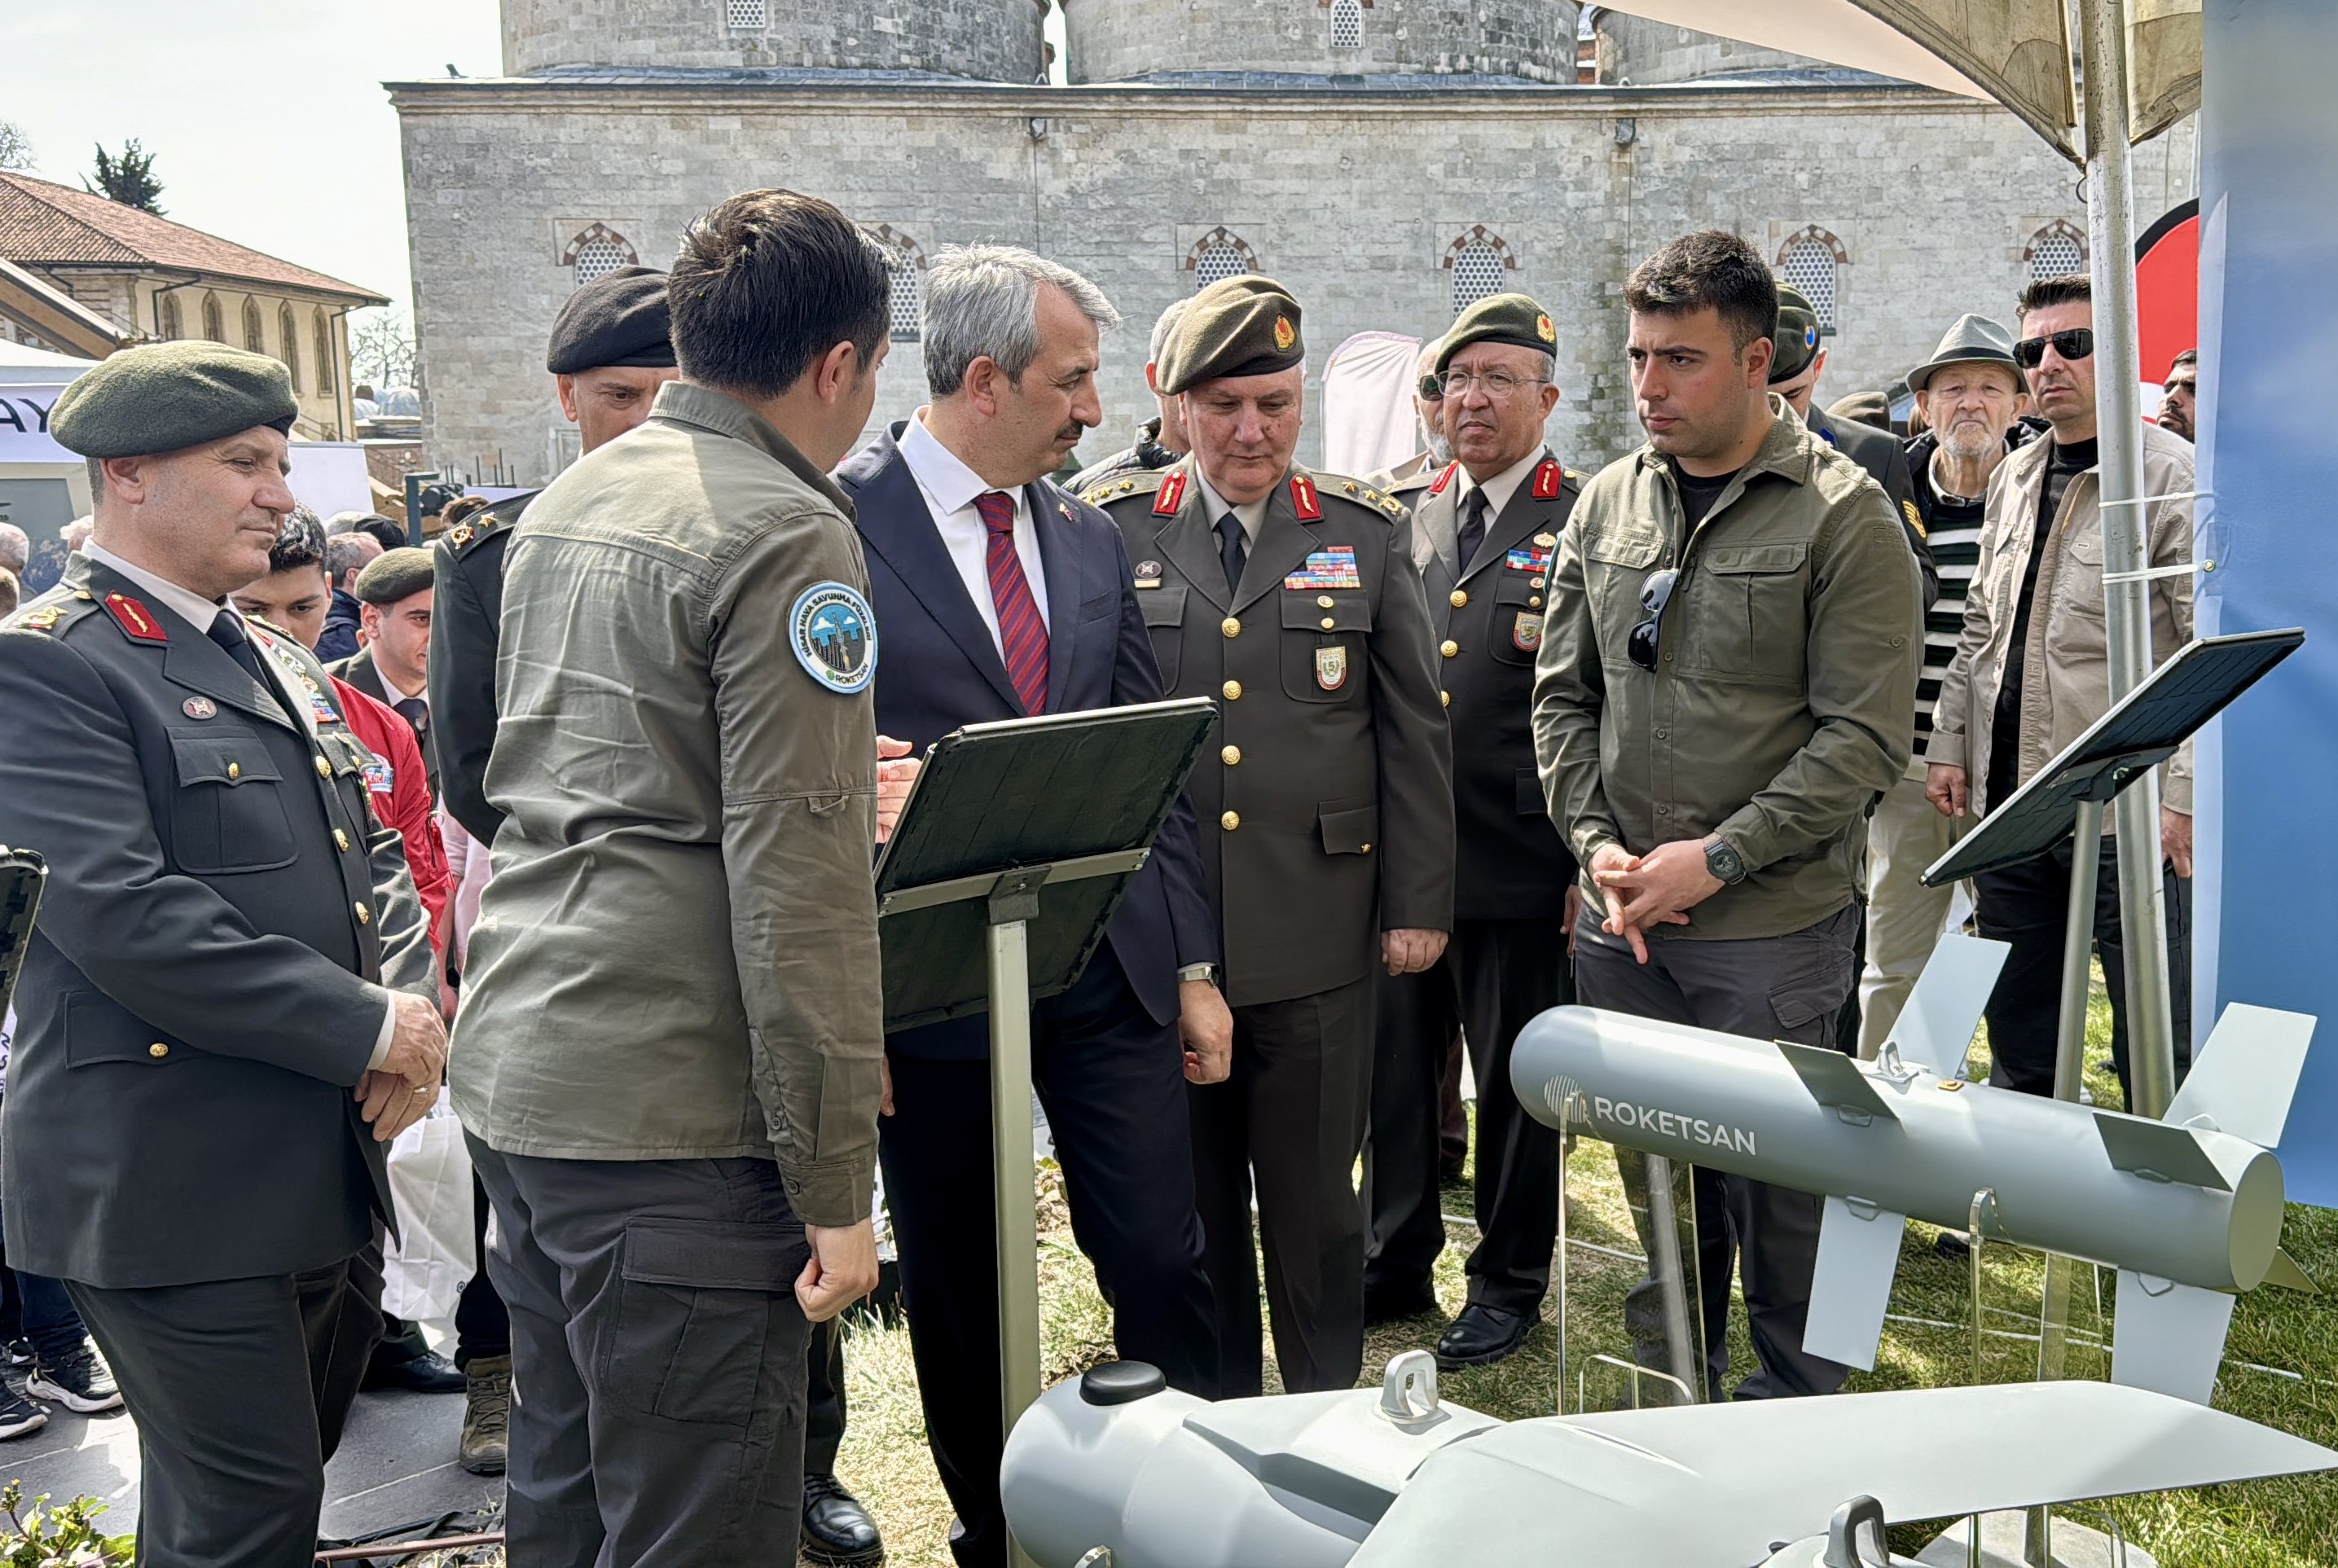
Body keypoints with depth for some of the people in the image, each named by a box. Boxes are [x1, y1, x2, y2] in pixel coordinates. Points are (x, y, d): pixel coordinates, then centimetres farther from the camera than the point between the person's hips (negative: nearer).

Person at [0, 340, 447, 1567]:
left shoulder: (278, 663, 16)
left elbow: (373, 860, 17)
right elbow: (122, 914, -22)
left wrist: (409, 1002, -3)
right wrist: (365, 1026, -18)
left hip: (315, 1166, 9)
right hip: (171, 1183, -8)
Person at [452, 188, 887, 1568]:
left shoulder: (567, 503, 14)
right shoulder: (786, 535, -13)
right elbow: (796, 885, -17)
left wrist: (832, 776, 31)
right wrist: (835, 1185, -13)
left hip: (514, 1068, 9)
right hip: (666, 1107, -9)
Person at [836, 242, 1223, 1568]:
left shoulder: (1094, 541, 11)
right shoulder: (837, 525, -8)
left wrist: (1194, 966, 9)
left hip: (1111, 966, 4)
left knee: (1165, 1267, 5)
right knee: (960, 1292, 11)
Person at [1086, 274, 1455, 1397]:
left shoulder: (1369, 535, 5)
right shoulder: (1111, 532, 4)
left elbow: (1414, 730, 6)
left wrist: (1419, 903, 2)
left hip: (1318, 937, 0)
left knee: (1313, 1198, 9)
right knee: (1188, 1199, 12)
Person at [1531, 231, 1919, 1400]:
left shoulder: (1842, 515, -8)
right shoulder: (1608, 503, 8)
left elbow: (1864, 735, -13)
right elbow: (1562, 697, 11)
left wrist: (1717, 858, -16)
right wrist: (1599, 847, -3)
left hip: (1772, 924, -4)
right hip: (1619, 921, 5)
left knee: (1779, 1184, 6)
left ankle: (1799, 1417, 27)